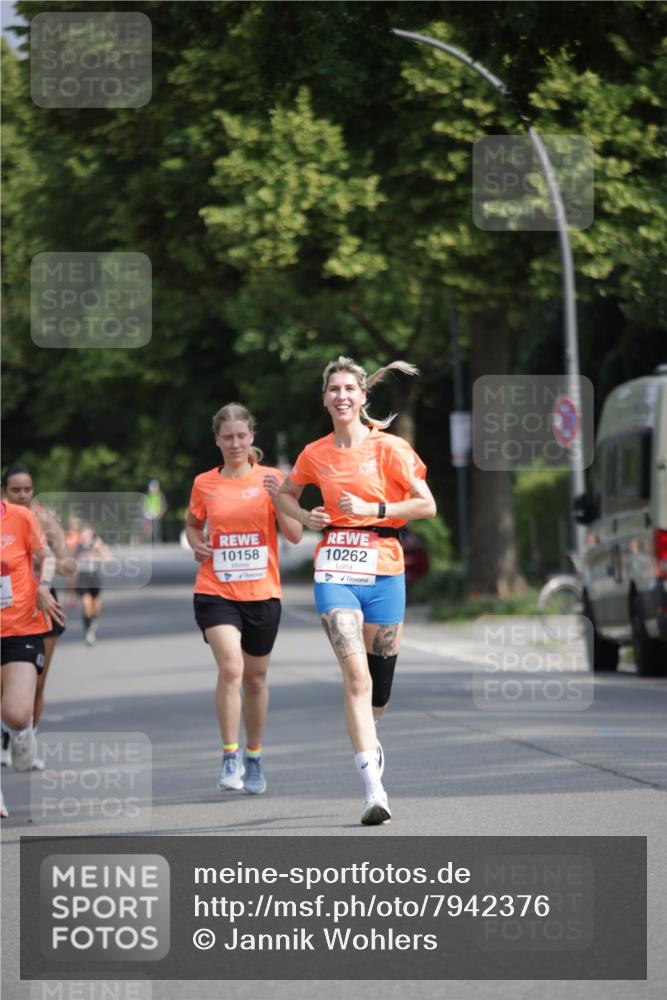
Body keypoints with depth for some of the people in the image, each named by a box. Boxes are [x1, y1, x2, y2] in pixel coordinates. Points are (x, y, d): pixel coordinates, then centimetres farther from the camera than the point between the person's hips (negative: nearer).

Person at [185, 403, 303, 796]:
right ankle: (230, 757, -13)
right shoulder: (204, 484, 4)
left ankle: (254, 757, 28)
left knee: (256, 677, 10)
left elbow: (295, 536, -4)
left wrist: (277, 498, -19)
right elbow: (193, 523, 21)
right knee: (230, 667, -20)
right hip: (216, 591, -1)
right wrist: (197, 543, 0)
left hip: (262, 593, 1)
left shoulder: (271, 478, 0)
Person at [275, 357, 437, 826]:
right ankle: (374, 790, -21)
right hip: (335, 570, 0)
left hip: (384, 570, 0)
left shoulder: (389, 447, -2)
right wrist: (306, 517, 4)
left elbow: (427, 505, -4)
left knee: (379, 678, 9)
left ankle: (367, 737, 46)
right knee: (355, 673, -16)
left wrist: (372, 509, -13)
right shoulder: (315, 454, 6)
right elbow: (286, 495, 25)